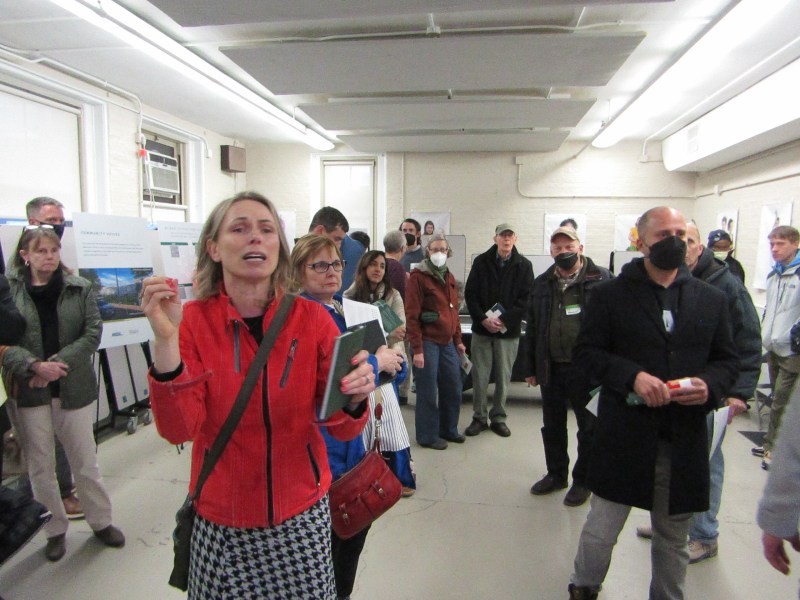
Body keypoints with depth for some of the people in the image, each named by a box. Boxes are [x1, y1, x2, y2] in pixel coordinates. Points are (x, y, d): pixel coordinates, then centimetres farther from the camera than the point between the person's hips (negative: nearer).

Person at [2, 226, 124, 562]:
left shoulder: (80, 288, 1)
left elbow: (93, 333, -4)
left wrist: (59, 363, -15)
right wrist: (34, 366, -20)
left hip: (74, 388, 0)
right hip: (28, 391, 0)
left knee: (85, 461, 11)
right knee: (40, 466, 11)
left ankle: (101, 522, 28)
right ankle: (55, 530, 30)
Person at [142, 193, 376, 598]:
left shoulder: (311, 318, -8)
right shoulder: (192, 320, -8)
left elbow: (342, 429, -8)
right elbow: (177, 430, -17)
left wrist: (354, 398, -30)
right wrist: (165, 340, -29)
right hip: (222, 524, 0)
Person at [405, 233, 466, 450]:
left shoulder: (449, 277, 15)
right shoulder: (418, 277, -9)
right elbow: (412, 316, -14)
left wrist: (458, 340, 16)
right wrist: (417, 349, -18)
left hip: (447, 343, 7)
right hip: (428, 342, -7)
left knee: (453, 388, 13)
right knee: (428, 392, 3)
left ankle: (448, 429, 32)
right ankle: (427, 436, 18)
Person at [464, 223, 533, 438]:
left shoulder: (523, 265, 1)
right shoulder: (481, 261, 4)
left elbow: (526, 299, -4)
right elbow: (470, 294, 1)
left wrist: (504, 320, -14)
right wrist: (483, 319, -11)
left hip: (509, 331, 0)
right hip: (482, 329, 1)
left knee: (503, 377, 7)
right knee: (479, 376, 5)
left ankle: (498, 418, 22)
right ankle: (479, 418, 19)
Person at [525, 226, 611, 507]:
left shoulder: (601, 279, -6)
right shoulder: (542, 283, 7)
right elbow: (532, 328, 10)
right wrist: (532, 367, 9)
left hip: (587, 368, -4)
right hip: (551, 368, 4)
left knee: (589, 428, 11)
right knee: (552, 427, 17)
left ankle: (582, 480, 29)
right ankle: (556, 474, 36)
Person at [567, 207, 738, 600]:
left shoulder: (711, 299, 8)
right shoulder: (610, 295, -2)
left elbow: (727, 358, 13)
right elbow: (585, 351, -4)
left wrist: (711, 385, -9)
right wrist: (632, 376, -19)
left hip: (684, 438, 3)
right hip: (624, 436, -3)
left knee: (674, 538, 18)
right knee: (601, 530, 8)